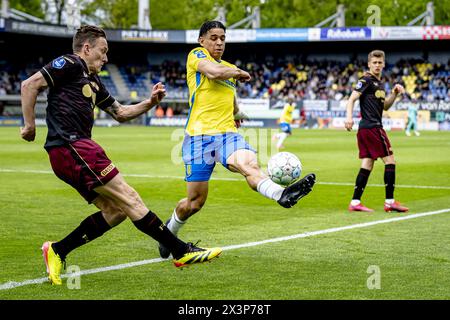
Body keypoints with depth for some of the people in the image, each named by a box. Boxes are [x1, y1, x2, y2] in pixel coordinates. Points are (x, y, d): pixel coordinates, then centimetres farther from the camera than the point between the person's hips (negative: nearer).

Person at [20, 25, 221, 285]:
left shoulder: (93, 82, 25)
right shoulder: (69, 64, -2)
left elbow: (120, 113, 31)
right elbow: (30, 85, -10)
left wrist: (150, 103, 17)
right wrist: (30, 125, -11)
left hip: (78, 150, 10)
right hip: (72, 147, -10)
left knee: (115, 211, 5)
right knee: (129, 199, -9)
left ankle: (57, 252, 7)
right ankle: (182, 252, -6)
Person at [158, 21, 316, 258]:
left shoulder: (230, 68, 24)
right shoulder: (196, 55, 3)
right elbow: (213, 71, -18)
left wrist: (236, 113, 33)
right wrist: (240, 72, -2)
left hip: (227, 134, 4)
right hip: (199, 135, -4)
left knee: (249, 163, -30)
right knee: (195, 201, 1)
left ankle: (282, 194, -61)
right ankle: (169, 230, 30)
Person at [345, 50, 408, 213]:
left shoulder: (380, 83, 19)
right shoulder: (367, 80, -8)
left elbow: (385, 106, 25)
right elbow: (352, 99, -17)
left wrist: (394, 94, 9)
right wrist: (349, 116, -32)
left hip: (365, 129, 9)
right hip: (372, 127, -9)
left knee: (367, 164, 7)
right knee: (390, 161, -5)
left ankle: (355, 202, 6)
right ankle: (390, 202, -2)